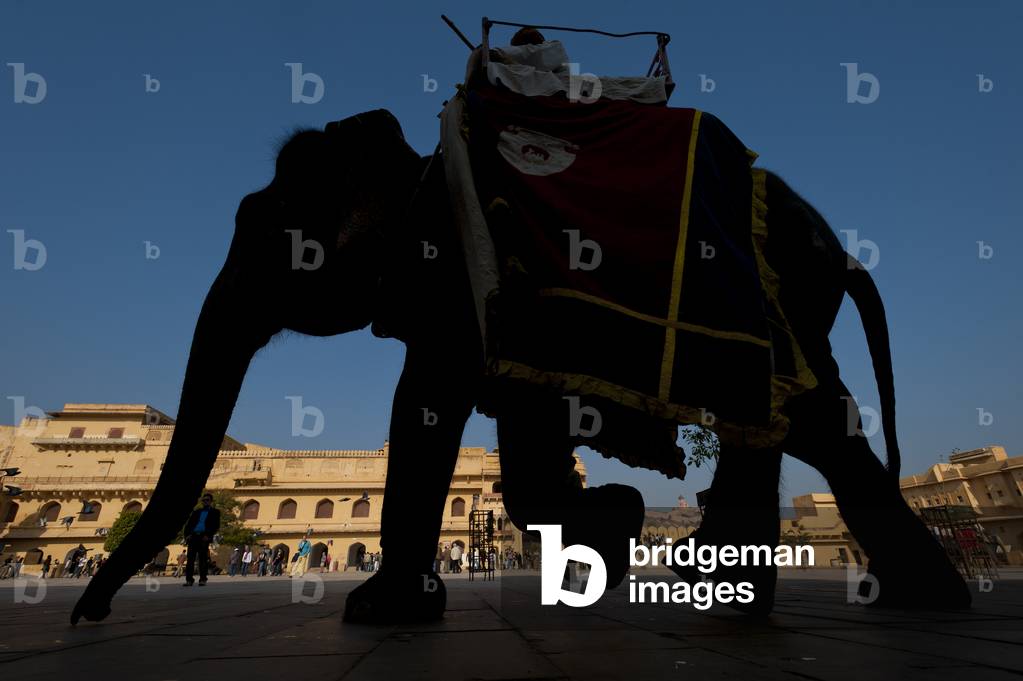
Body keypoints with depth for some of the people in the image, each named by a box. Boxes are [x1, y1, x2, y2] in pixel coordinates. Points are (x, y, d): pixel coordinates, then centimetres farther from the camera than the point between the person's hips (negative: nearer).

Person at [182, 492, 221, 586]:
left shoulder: (214, 512, 11)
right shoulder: (196, 511, 22)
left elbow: (216, 526, 2)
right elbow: (189, 524, 16)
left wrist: (208, 536, -11)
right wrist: (187, 535, -1)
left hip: (204, 537, -3)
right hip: (193, 536, 3)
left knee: (203, 559, -5)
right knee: (190, 558, -3)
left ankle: (202, 580, -1)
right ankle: (189, 579, 1)